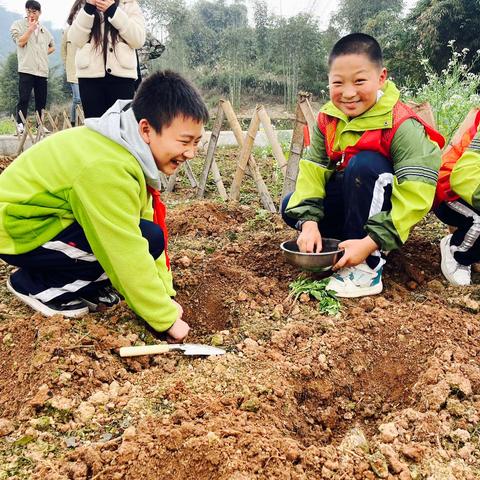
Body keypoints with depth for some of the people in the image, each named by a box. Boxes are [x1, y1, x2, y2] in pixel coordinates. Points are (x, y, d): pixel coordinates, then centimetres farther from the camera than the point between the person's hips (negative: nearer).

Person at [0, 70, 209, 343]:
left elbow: (147, 219, -3)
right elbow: (129, 255, -29)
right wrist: (166, 318, -18)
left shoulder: (133, 149, -4)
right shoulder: (107, 168, -33)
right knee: (147, 238, -20)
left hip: (42, 218, 9)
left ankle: (81, 286, 10)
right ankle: (37, 285, -6)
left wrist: (166, 296, -3)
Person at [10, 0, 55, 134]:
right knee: (24, 99, -11)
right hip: (26, 69, -4)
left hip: (42, 70, 5)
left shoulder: (44, 30, 19)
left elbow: (52, 46, 30)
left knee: (41, 100, 6)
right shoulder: (18, 25, 6)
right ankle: (20, 125, -8)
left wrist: (44, 53, 13)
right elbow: (20, 42, -8)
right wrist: (31, 28, -7)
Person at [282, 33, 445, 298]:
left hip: (384, 209, -6)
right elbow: (313, 169, -13)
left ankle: (369, 266, -27)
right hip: (347, 201, 6)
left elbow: (415, 196, -33)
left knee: (364, 163, -34)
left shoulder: (402, 126, -28)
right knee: (292, 207, -7)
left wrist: (371, 242, -39)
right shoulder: (327, 120, -9)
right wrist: (308, 221, -29)